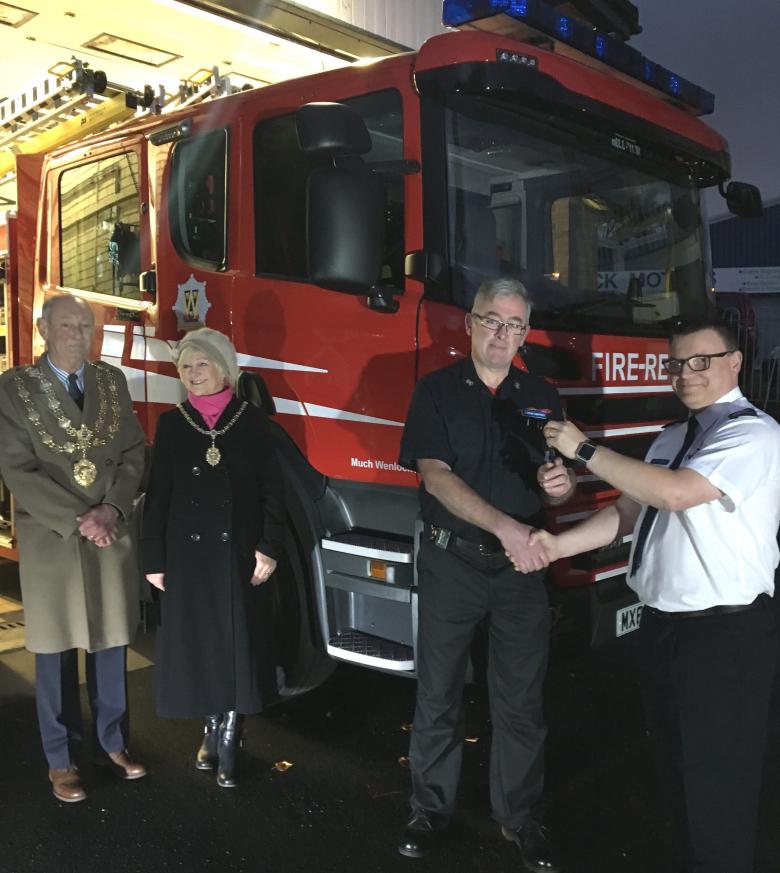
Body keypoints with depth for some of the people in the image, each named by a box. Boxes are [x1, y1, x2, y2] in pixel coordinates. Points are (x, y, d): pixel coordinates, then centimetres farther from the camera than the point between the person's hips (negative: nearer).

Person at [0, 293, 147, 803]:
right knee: (56, 651, 8)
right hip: (51, 538, -3)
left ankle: (113, 743, 29)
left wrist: (111, 510, -10)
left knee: (111, 642, 12)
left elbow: (134, 454, 4)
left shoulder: (113, 380, 5)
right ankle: (62, 760, 23)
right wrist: (77, 521, -16)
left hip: (113, 533, 3)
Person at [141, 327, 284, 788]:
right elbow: (158, 494, 3)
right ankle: (212, 731, 27)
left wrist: (269, 547, -9)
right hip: (188, 552, 2)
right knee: (198, 643, 8)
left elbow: (272, 490, -1)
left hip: (239, 551, -1)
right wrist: (154, 558, 0)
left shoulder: (253, 420, 0)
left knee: (237, 643, 2)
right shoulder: (172, 423, 4)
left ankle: (228, 743, 15)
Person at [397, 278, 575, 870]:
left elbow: (558, 485, 10)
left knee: (521, 700, 10)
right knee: (438, 694, 10)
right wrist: (505, 526, -26)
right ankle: (431, 809, 28)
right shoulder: (438, 391, -2)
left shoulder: (542, 397, 7)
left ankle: (518, 816, 28)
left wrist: (558, 483, -17)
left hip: (522, 567, 2)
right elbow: (435, 475, -13)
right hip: (451, 562, -2)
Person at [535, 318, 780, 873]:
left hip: (724, 634, -8)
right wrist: (557, 545, -2)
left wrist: (584, 449, -21)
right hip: (662, 622, 9)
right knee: (675, 760, 23)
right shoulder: (672, 439, 12)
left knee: (718, 777, 4)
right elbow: (627, 511, 10)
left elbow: (676, 493, -27)